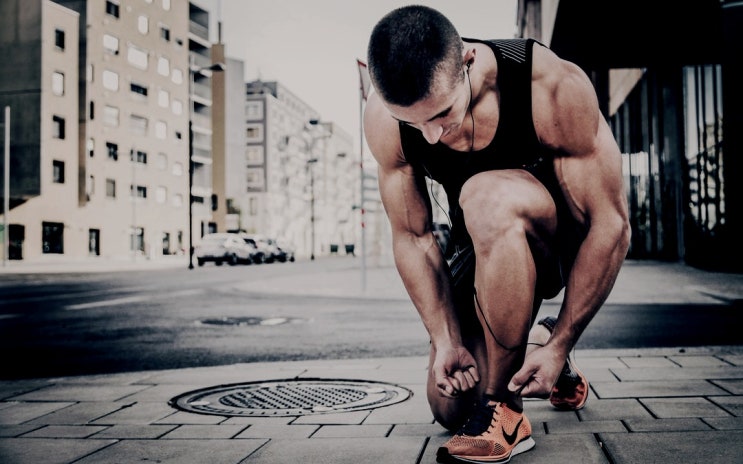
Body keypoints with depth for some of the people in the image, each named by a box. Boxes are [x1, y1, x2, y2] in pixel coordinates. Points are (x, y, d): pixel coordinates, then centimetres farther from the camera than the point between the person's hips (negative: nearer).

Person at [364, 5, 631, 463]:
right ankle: (522, 348, 31)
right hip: (490, 248, 4)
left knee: (487, 198, -38)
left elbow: (612, 224, -26)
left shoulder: (554, 87, -31)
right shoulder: (385, 118, -20)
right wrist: (446, 339, -17)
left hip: (569, 240, -4)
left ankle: (504, 412, -23)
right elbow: (412, 236, -11)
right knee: (449, 406, -1)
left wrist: (560, 346, -24)